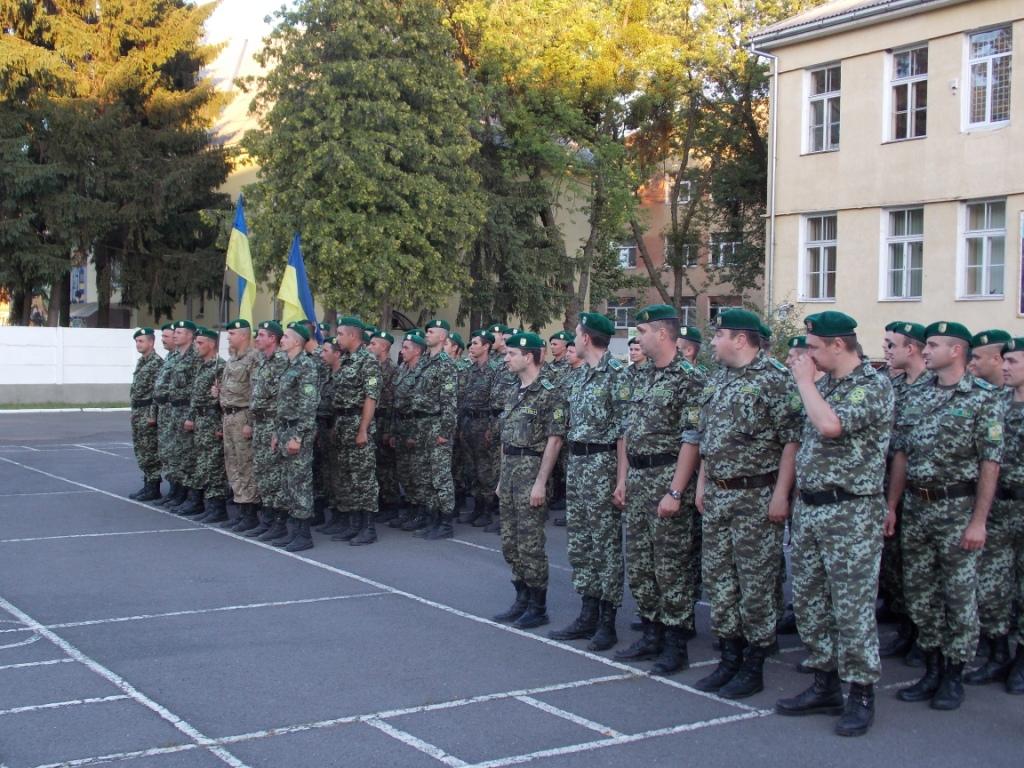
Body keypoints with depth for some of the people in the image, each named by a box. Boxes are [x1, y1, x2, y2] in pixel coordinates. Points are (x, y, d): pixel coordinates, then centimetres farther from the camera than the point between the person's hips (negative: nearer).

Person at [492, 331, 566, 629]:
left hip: (532, 471, -8)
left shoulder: (549, 394, -11)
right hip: (509, 472, 8)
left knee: (531, 544, -4)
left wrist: (541, 482, -19)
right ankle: (522, 601, 23)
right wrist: (502, 478, 17)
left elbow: (554, 440, -15)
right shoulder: (514, 394, 14)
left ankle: (539, 608, 6)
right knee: (510, 543, 11)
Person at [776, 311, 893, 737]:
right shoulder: (823, 384, 13)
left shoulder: (873, 385, -13)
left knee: (853, 607, -3)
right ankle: (825, 685, 23)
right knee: (809, 603, 12)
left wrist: (804, 380, -15)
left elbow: (829, 425, -28)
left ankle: (861, 695, 8)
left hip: (851, 514, -8)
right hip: (808, 509, 9)